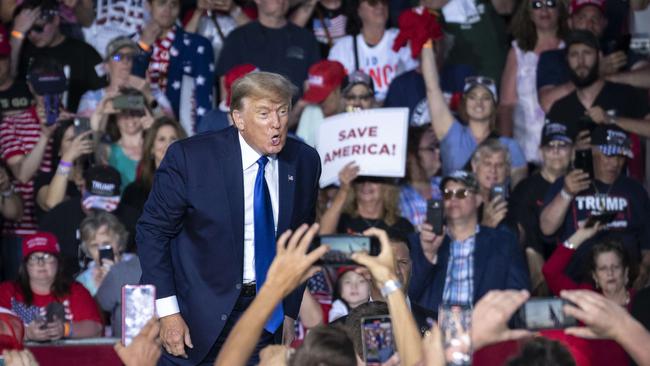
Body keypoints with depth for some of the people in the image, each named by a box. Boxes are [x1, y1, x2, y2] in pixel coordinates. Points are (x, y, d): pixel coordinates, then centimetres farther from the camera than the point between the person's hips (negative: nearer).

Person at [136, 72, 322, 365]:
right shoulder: (189, 157, -14)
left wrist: (290, 308, 10)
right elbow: (153, 231, -9)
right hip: (199, 316, -3)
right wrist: (167, 312, -14)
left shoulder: (305, 162, -1)